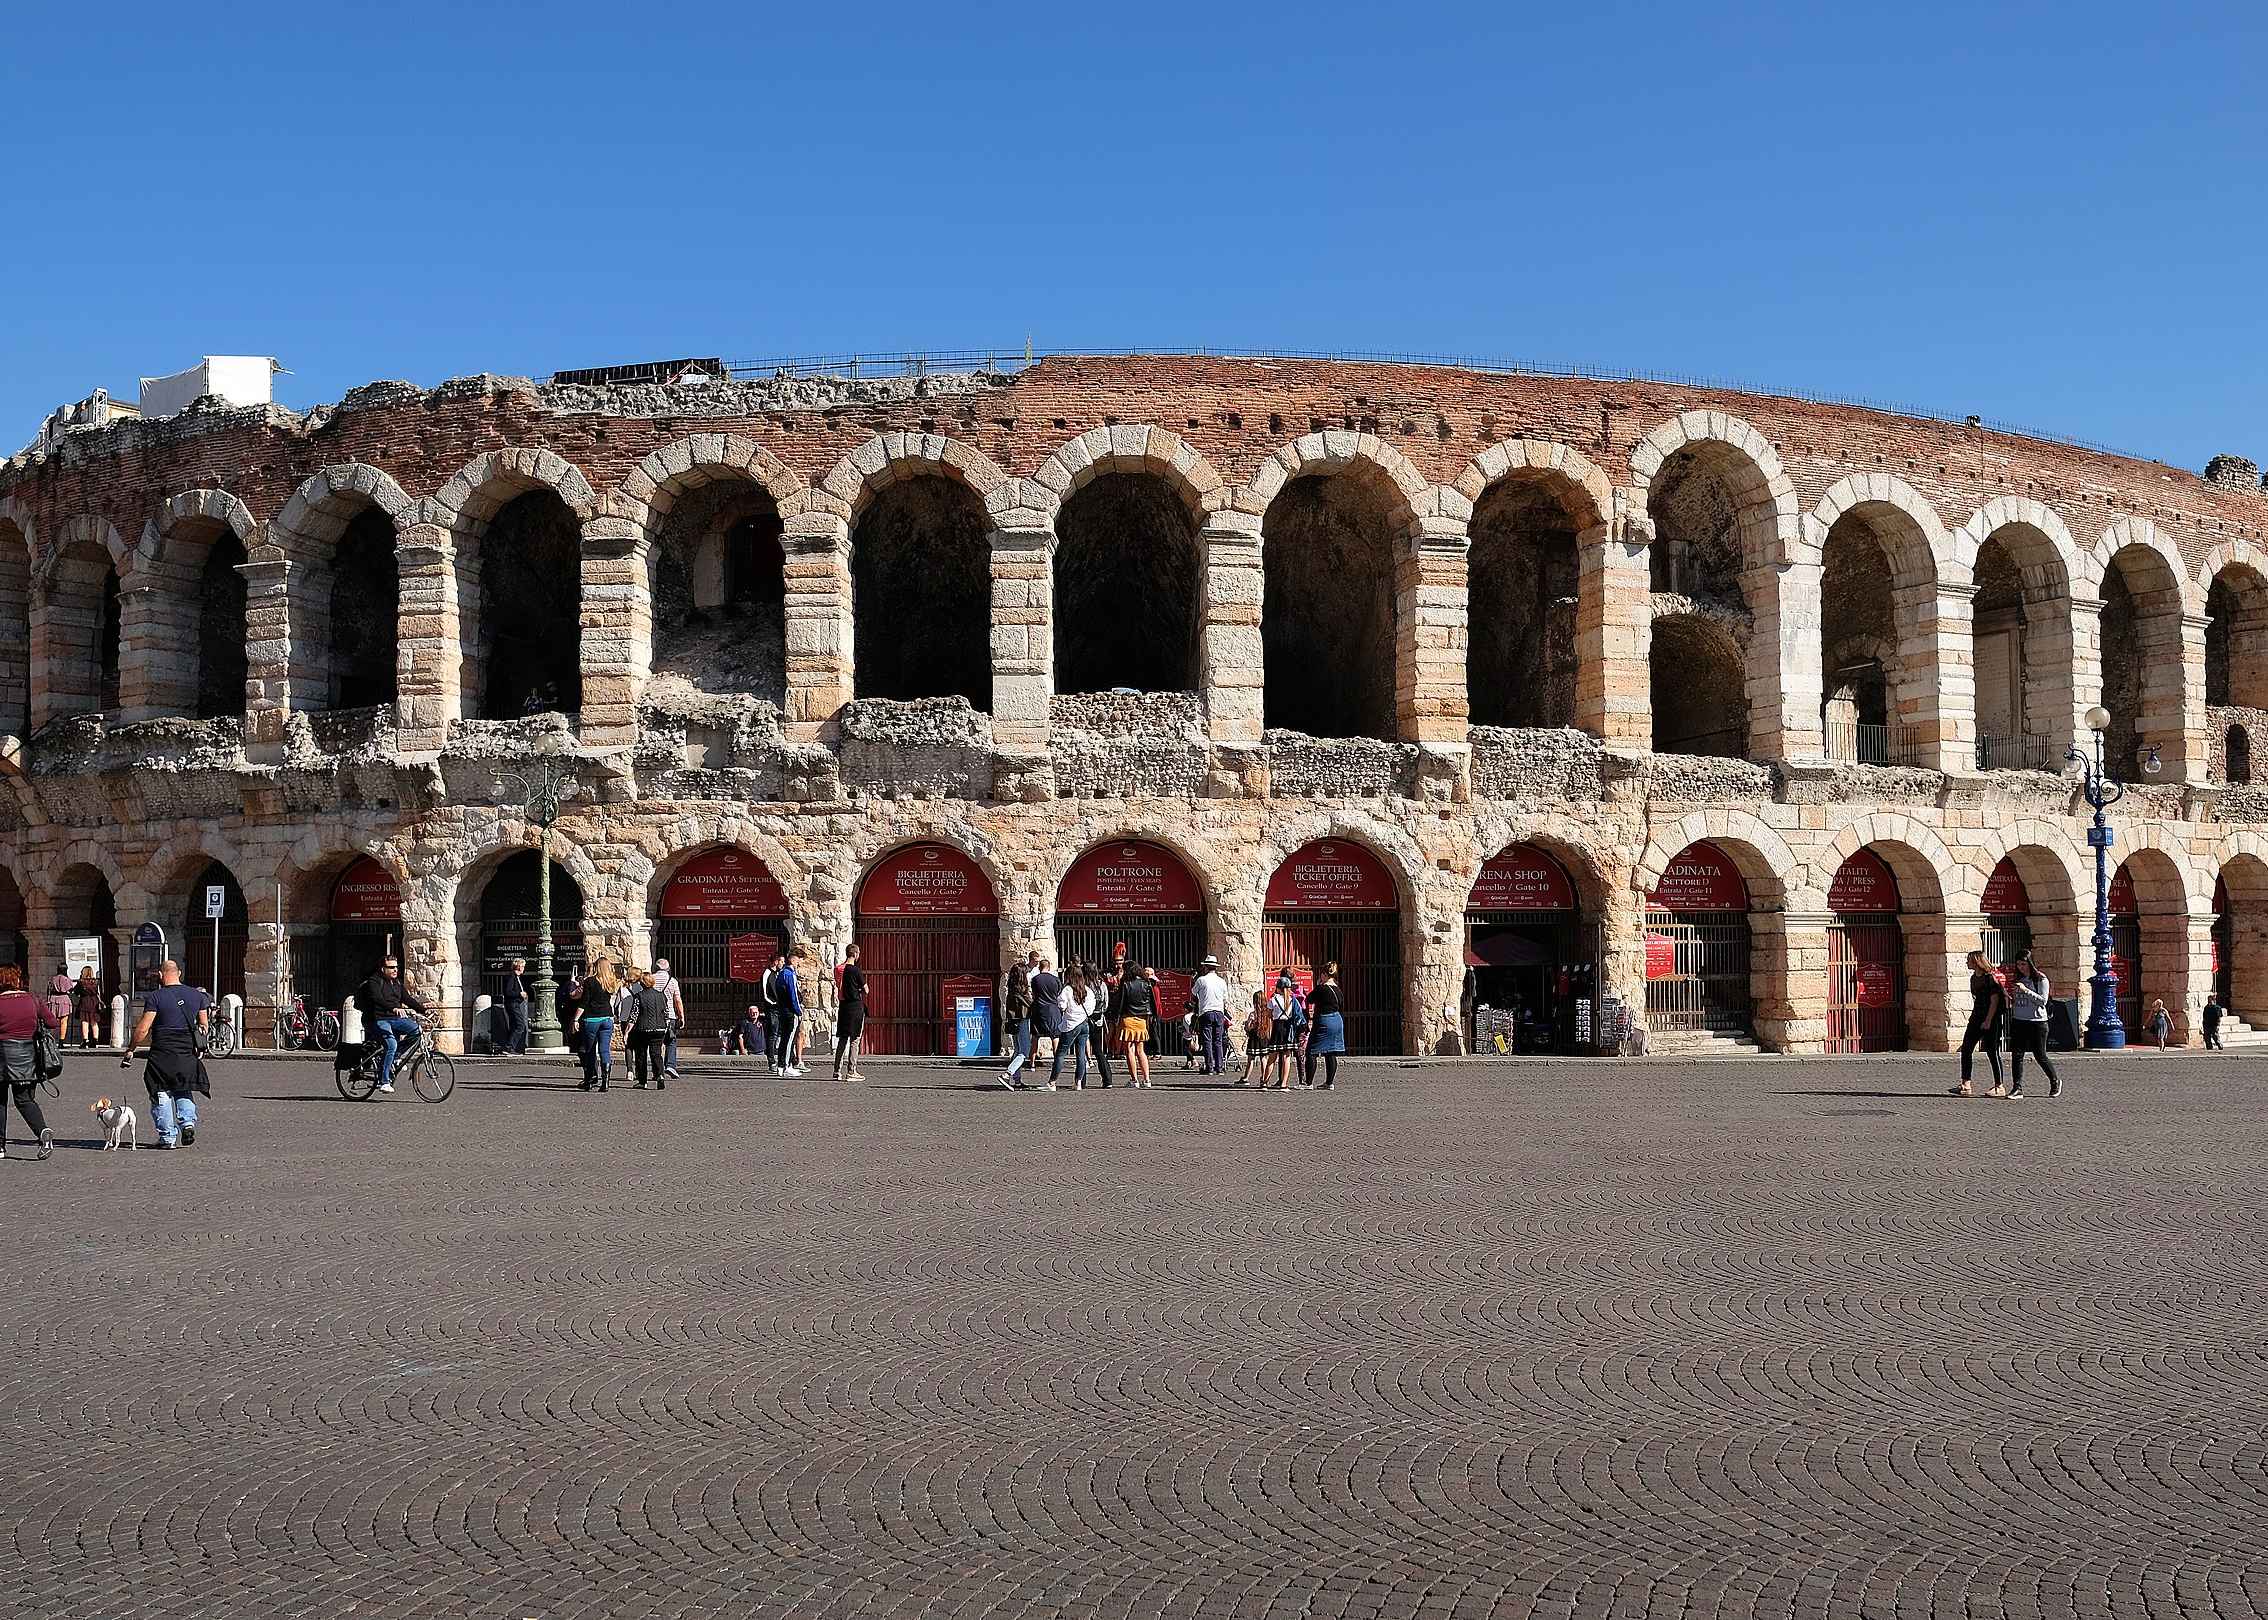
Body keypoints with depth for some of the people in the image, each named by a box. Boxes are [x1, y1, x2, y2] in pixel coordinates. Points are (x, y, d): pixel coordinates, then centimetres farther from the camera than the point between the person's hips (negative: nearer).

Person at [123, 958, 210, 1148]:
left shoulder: (155, 997, -8)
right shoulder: (197, 995, 6)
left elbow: (143, 1029, -11)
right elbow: (204, 1025, 11)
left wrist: (130, 1049, 0)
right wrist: (197, 1045, 27)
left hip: (162, 1053, -4)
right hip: (188, 1053, 4)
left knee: (161, 1096, 6)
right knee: (183, 1091, 21)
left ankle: (168, 1137, 6)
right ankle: (188, 1121, -1)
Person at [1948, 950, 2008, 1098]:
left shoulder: (1990, 978, -12)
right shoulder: (1973, 978, 13)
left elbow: (1994, 1000, -15)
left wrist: (1988, 1021, -18)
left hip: (1991, 1019, -9)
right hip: (1976, 1018, 9)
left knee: (1992, 1051, -3)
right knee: (1966, 1048, 2)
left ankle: (2000, 1087, 6)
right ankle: (1965, 1085, 4)